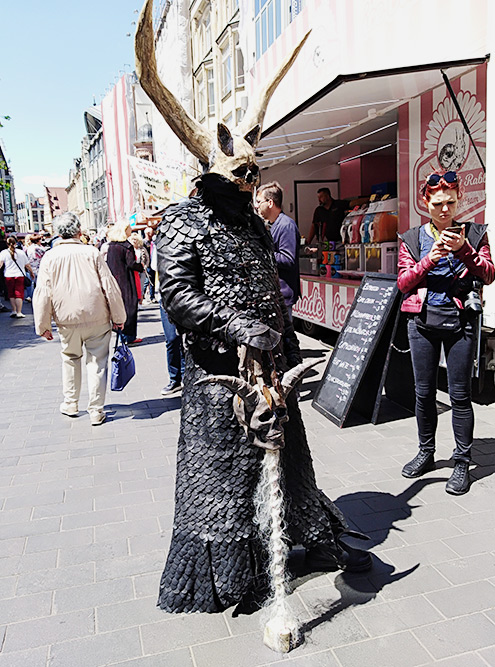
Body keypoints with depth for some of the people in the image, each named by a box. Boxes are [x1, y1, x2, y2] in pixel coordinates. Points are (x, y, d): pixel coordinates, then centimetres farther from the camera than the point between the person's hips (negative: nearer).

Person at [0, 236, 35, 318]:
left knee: (11, 294, 13)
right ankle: (19, 312, -3)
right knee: (19, 294, 0)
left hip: (9, 276, 0)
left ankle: (14, 311, 12)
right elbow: (27, 265, 9)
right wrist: (31, 273, 22)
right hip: (20, 275, 0)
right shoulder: (21, 252, 4)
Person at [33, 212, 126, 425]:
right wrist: (118, 317, 4)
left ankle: (70, 405, 30)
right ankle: (96, 412, 9)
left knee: (70, 359, 21)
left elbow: (42, 294, -1)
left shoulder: (50, 257, -1)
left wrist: (43, 325, 8)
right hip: (97, 319, -1)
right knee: (97, 363, 5)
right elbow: (110, 287, -4)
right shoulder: (92, 253, -4)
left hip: (67, 320, 2)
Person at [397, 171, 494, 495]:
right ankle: (426, 453, 26)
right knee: (424, 392, 9)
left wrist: (464, 250, -16)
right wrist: (430, 259, -14)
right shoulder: (412, 238, 8)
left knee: (460, 394, 1)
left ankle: (463, 463, 14)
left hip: (460, 320, -1)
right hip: (423, 320, 2)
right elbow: (403, 282, 1)